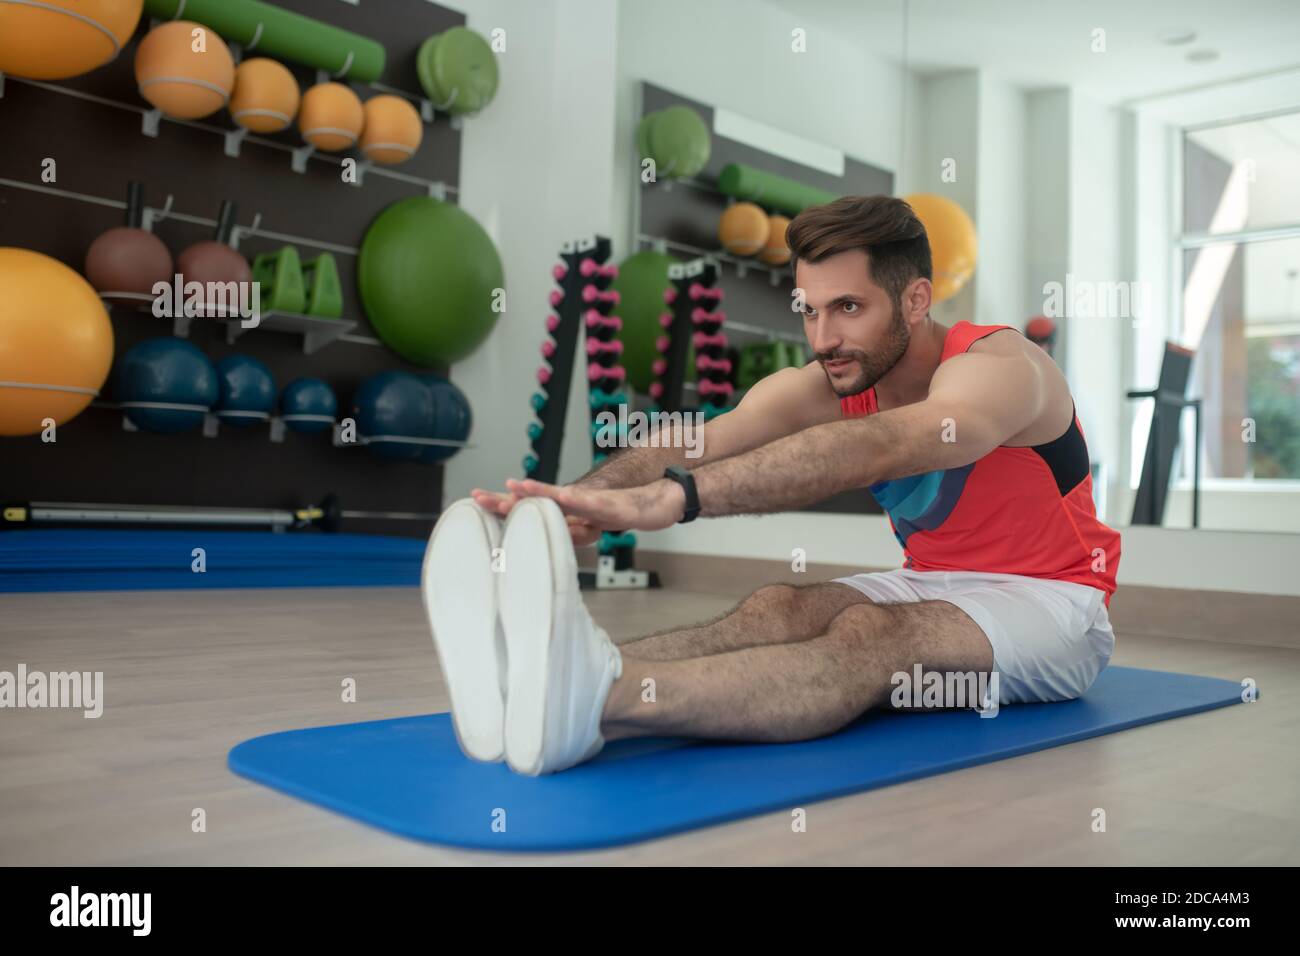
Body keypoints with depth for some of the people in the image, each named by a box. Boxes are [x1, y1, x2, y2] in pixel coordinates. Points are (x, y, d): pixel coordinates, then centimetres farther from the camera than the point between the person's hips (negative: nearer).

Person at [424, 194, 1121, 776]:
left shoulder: (999, 369, -23)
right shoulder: (820, 388, -7)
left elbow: (874, 449, -45)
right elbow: (696, 443, -25)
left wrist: (671, 498, -58)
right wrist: (576, 501, -46)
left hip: (1050, 602, -5)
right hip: (931, 584, 5)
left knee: (873, 634, -36)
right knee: (777, 610, -26)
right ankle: (549, 676, -49)